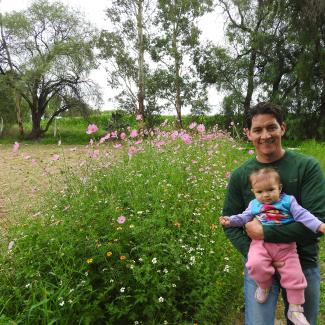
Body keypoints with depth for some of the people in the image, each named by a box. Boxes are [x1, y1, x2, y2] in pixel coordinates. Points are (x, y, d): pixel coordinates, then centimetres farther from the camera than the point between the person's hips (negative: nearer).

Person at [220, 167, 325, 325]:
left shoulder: (288, 201, 3)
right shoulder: (254, 205, 11)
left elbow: (302, 215, -3)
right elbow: (244, 217, 18)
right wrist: (230, 220, 4)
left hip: (285, 246, 0)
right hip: (261, 243, 0)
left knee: (294, 275, -1)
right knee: (255, 265, -28)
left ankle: (295, 310, 22)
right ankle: (264, 285, 6)